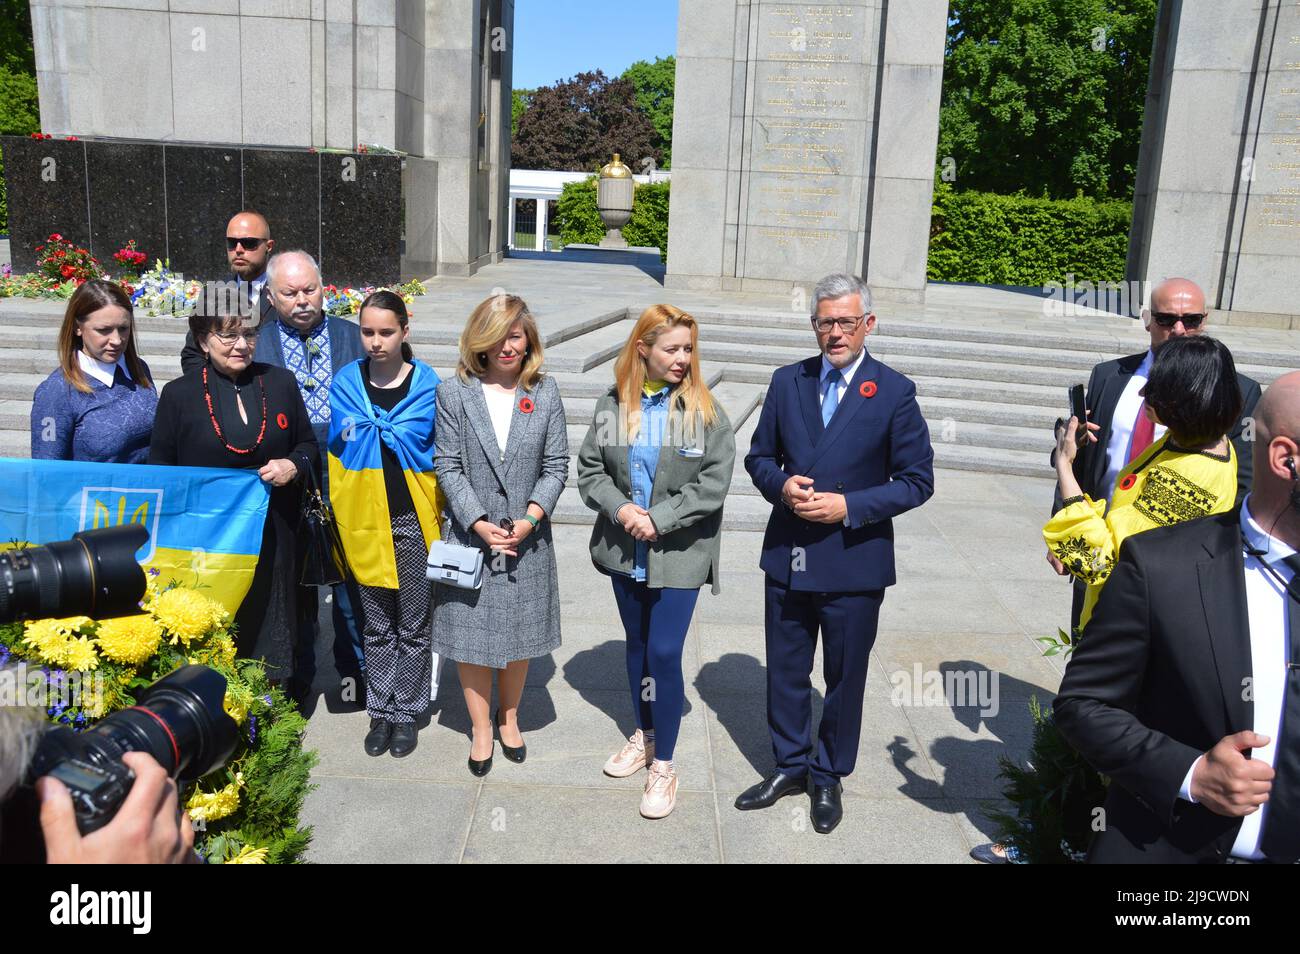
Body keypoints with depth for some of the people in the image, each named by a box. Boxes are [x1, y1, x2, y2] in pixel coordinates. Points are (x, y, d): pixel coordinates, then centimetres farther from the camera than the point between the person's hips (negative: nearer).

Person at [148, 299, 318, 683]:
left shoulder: (281, 383, 7)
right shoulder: (178, 394, 2)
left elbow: (309, 445, 15)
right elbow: (159, 471, 7)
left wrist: (294, 465, -6)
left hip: (272, 541, 2)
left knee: (268, 637, 7)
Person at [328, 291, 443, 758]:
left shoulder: (426, 383, -2)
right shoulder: (346, 381, 4)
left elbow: (418, 443, -10)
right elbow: (344, 443, -2)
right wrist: (392, 433, -7)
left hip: (414, 518, -2)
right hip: (366, 518, 2)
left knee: (413, 625, 7)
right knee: (377, 625, 13)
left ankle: (406, 713, 22)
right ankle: (380, 711, 27)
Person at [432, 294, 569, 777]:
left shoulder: (544, 392, 1)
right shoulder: (454, 392, -3)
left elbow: (556, 465, 0)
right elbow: (448, 466, -5)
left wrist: (531, 517, -13)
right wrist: (478, 522, -14)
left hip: (527, 537, 1)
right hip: (471, 535, -1)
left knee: (519, 633, 14)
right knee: (472, 633, 7)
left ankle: (509, 717, 35)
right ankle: (481, 728, 26)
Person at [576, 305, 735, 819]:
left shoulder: (705, 410, -8)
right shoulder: (612, 405, 0)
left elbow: (714, 481, -13)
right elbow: (589, 469, 2)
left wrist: (659, 519, -18)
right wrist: (620, 508, -15)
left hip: (678, 554, -3)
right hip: (624, 549, 4)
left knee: (664, 654, -4)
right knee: (637, 644, 18)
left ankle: (664, 764, 13)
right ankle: (644, 735, 38)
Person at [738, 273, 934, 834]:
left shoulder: (894, 393, -8)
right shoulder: (787, 382, 3)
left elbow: (917, 481, -7)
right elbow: (760, 455, 10)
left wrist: (850, 507, -18)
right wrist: (781, 486, -12)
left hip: (855, 564, -3)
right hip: (788, 557, 3)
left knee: (844, 677, 13)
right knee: (786, 671, 16)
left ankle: (830, 777, 33)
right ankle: (790, 766, 36)